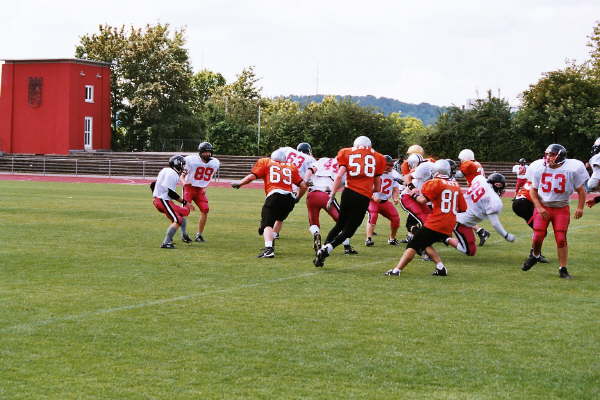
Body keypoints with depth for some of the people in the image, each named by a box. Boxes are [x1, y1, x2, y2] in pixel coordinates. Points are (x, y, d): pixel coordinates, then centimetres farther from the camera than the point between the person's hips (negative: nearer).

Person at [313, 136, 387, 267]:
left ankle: (323, 249, 9)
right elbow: (377, 187, 19)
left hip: (349, 192, 1)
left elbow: (339, 176, -1)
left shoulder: (347, 153, 12)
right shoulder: (376, 158, 15)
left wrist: (332, 195, 0)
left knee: (339, 225, 19)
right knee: (349, 230, 7)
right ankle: (326, 249, -9)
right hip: (364, 197, -1)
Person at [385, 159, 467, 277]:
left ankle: (396, 270, -10)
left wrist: (415, 195, 5)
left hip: (435, 223, -7)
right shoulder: (456, 185, 14)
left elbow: (423, 200, -14)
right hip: (449, 227, 7)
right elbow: (463, 208, 17)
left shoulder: (435, 183, -7)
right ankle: (441, 268, 7)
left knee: (413, 246, -3)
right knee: (425, 244, 22)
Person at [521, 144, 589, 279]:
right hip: (543, 206, 1)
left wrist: (580, 207, -9)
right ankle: (534, 256, 26)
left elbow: (581, 190, 0)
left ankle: (563, 269, 5)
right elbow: (533, 190, 4)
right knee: (538, 236, -6)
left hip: (561, 209, -1)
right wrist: (539, 207, -7)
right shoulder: (539, 168, -5)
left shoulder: (571, 168, -11)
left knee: (561, 239, -6)